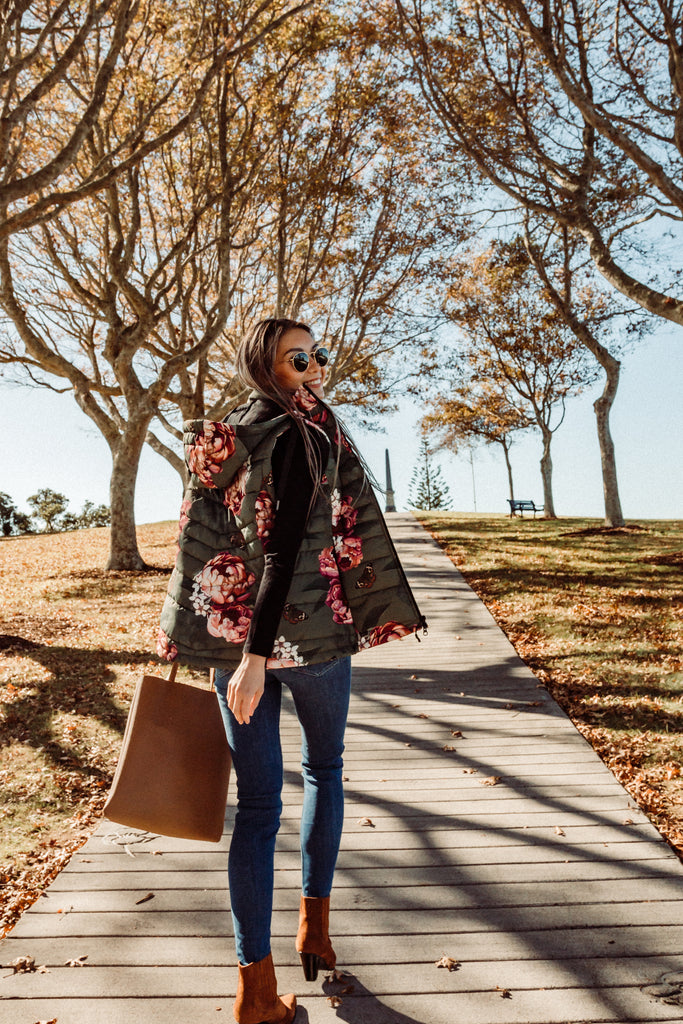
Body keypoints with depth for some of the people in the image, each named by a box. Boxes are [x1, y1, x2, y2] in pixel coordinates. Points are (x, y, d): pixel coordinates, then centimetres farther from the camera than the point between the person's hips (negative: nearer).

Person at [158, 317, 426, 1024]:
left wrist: (232, 650, 16)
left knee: (255, 803, 10)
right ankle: (314, 924, 31)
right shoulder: (304, 436, -12)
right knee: (323, 768, 22)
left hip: (228, 633, 5)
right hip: (310, 631, -5)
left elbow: (202, 544, 11)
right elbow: (283, 548, -22)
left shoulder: (219, 439, 9)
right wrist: (257, 657, -24)